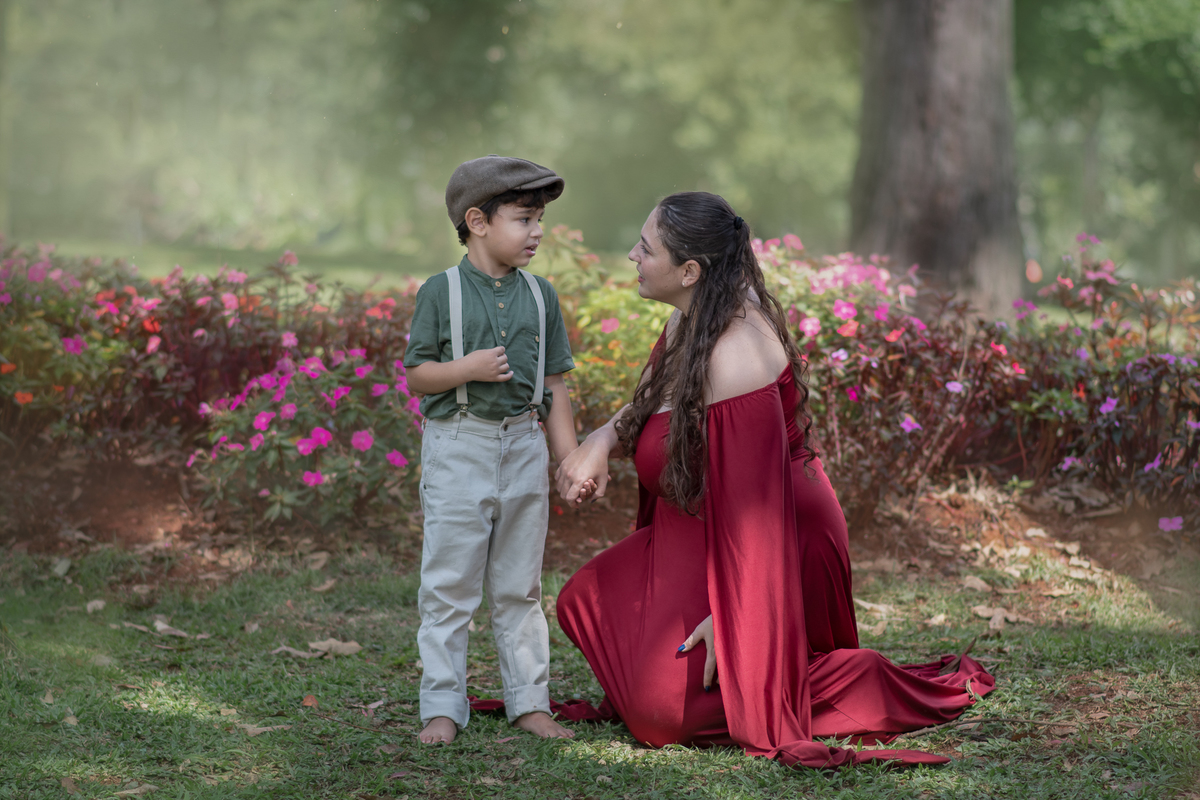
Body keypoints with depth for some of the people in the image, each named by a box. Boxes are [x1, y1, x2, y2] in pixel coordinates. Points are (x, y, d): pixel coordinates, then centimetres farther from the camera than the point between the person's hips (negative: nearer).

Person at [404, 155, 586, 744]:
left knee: (519, 586, 11)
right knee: (449, 585, 0)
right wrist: (468, 368, -21)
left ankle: (529, 702, 17)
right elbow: (416, 375, -4)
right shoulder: (441, 292, -5)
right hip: (458, 448, -4)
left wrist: (571, 459, 6)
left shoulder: (540, 295, 7)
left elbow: (552, 385, 10)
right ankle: (442, 707, 6)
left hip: (524, 446, 4)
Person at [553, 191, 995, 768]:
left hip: (765, 551, -10)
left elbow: (752, 500, -28)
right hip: (705, 532, 10)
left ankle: (864, 682, 1)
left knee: (669, 711, -9)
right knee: (586, 602, 13)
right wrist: (603, 438, -4)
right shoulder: (692, 320, 0)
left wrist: (729, 613, -26)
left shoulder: (732, 357, -29)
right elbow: (656, 398, 17)